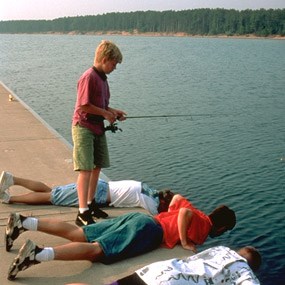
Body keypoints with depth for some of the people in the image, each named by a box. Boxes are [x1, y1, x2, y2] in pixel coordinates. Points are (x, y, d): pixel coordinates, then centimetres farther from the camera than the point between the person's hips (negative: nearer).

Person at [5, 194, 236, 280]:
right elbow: (185, 213, -19)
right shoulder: (204, 226, 1)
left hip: (140, 218, 8)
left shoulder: (197, 214, 25)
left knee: (77, 234, 0)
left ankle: (24, 222, -7)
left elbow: (177, 198, 36)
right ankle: (39, 254, -42)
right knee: (96, 250, -24)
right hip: (148, 230, -8)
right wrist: (185, 242, -8)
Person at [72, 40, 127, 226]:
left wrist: (113, 111, 5)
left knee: (97, 166, 14)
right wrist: (105, 113, -12)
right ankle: (83, 214, -9)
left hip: (98, 128, 9)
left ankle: (90, 203, 29)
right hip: (84, 127, -9)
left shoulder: (102, 78, 12)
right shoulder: (89, 77, -17)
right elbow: (84, 105, -22)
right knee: (86, 169, -11)